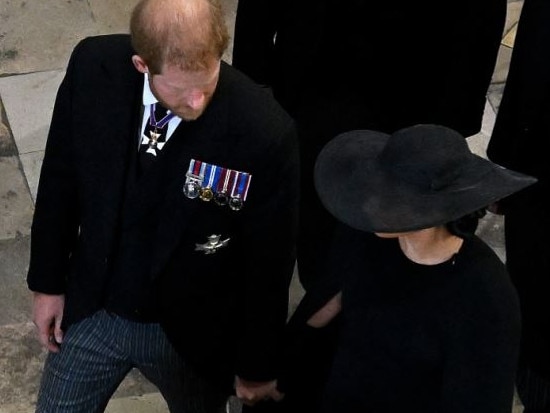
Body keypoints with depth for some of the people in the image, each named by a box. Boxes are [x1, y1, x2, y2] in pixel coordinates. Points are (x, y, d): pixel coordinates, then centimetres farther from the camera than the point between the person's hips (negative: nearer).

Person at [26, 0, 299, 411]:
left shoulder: (265, 131, -30)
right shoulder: (93, 68, -21)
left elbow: (269, 264, -15)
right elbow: (60, 180, -3)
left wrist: (257, 367, -3)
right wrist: (48, 281, 4)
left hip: (192, 332, -2)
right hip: (90, 311, 3)